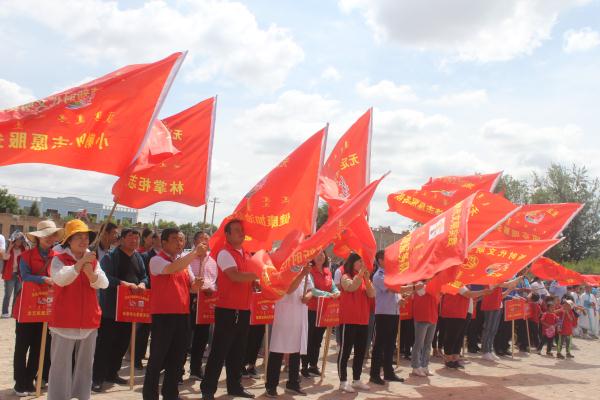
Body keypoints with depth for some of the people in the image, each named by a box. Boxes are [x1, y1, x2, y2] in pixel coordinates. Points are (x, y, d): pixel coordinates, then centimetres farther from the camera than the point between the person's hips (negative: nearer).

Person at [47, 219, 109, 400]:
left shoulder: (93, 261, 8)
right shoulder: (58, 259, -5)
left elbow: (104, 284, -4)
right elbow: (60, 279, -22)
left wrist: (91, 273, -22)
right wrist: (80, 263, -28)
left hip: (88, 321, 5)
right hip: (64, 321, -4)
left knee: (85, 364, 13)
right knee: (61, 364, -1)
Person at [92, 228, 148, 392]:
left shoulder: (138, 258, 12)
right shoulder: (111, 256, -10)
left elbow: (144, 276, 12)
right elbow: (105, 276, -21)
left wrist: (142, 284, -10)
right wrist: (124, 283, -29)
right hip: (111, 307, -7)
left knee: (123, 342, 14)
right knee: (105, 342, -4)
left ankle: (112, 373, 27)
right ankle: (97, 377, 3)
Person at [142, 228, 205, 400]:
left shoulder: (185, 261, 14)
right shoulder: (156, 260, -8)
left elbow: (191, 285, 16)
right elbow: (173, 268, -27)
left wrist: (196, 284, -7)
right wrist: (194, 253, -29)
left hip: (182, 314, 6)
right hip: (163, 314, -6)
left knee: (177, 357, 12)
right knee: (157, 358, 0)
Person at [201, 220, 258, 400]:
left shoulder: (246, 254, 15)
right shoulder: (224, 253, -11)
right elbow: (235, 276, -24)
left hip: (244, 309, 8)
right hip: (227, 309, -8)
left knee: (238, 351, 15)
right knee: (219, 351, -3)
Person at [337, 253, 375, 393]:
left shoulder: (365, 278, 13)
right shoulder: (345, 277, -4)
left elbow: (372, 294, -1)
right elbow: (352, 287, -25)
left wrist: (367, 278, -13)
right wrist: (361, 272, -24)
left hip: (363, 320, 7)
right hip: (349, 320, -7)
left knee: (360, 351, 11)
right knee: (345, 351, -3)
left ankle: (356, 380, 22)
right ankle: (343, 382, 3)